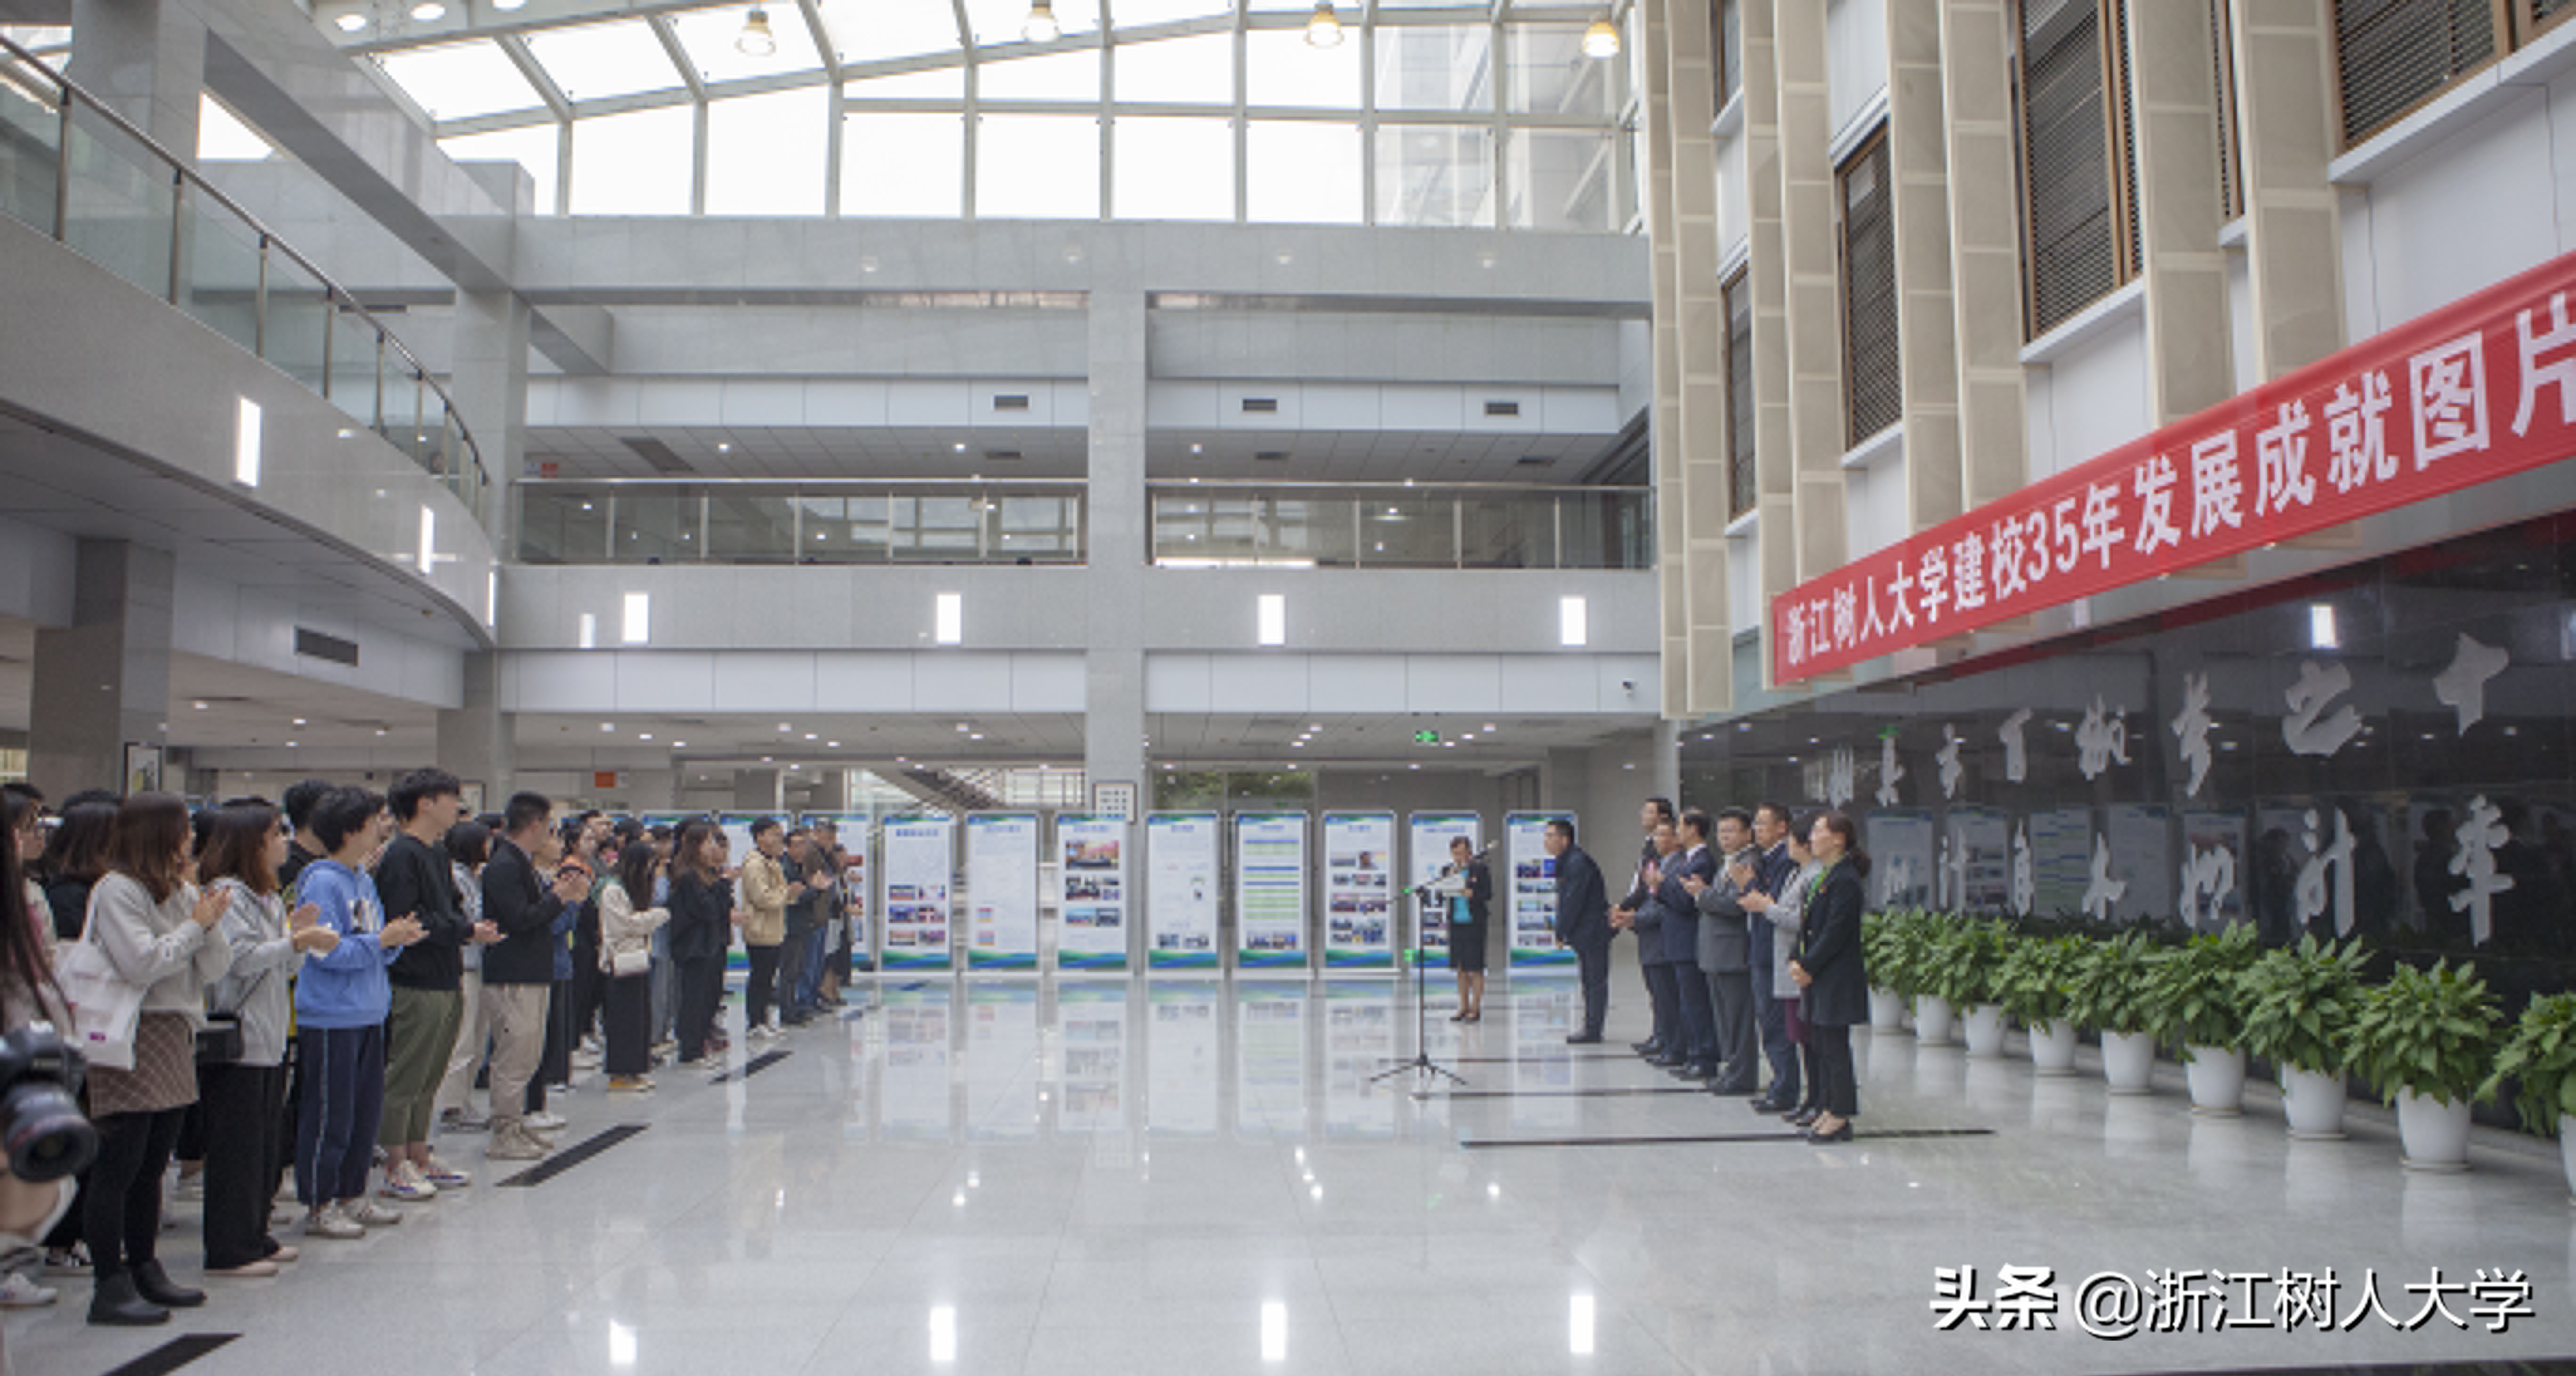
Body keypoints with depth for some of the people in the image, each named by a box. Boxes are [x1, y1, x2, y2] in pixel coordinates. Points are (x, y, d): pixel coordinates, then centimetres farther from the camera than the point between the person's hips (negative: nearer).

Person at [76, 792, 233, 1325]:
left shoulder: (181, 892, 14)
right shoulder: (117, 890, -9)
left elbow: (216, 969, 10)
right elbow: (141, 965, -20)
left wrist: (209, 926, -7)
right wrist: (195, 926, -10)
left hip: (175, 1038, 8)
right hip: (131, 1041, -8)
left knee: (153, 1164, 14)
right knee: (118, 1166, -5)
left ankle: (144, 1270, 23)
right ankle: (110, 1287, -1)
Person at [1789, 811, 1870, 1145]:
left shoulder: (1846, 880, -16)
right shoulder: (1825, 876, 14)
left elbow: (1834, 933, -19)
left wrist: (1809, 968, -14)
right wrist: (1798, 963, 4)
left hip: (1838, 978, -10)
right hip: (1818, 978, 10)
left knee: (1834, 1047, -3)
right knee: (1820, 1045, 13)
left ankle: (1840, 1118, 4)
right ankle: (1828, 1111, 20)